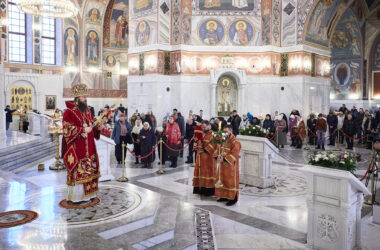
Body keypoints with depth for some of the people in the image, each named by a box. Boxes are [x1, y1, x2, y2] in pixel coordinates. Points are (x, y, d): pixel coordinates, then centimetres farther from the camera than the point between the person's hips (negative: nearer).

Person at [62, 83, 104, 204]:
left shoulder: (87, 111, 13)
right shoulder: (69, 112, -10)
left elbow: (92, 124, 20)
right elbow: (67, 130, -16)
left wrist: (98, 127, -1)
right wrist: (83, 129, -21)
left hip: (88, 148, 8)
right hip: (77, 148, -7)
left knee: (88, 169, 11)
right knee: (77, 171, -4)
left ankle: (87, 193, 22)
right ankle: (76, 196, 8)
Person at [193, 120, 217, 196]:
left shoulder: (212, 134, -9)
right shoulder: (201, 134, 13)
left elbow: (213, 145, -17)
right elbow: (197, 142, 19)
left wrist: (204, 150, -18)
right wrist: (197, 149, -1)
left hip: (208, 156, -7)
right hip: (200, 156, 7)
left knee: (208, 171, -3)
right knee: (199, 170, 8)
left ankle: (209, 189, 3)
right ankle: (200, 188, 16)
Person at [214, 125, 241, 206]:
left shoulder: (235, 142, -16)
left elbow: (233, 154, -22)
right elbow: (219, 149, 10)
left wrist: (224, 159, -29)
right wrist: (218, 156, -11)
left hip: (230, 166, -8)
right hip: (223, 165, 8)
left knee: (231, 181, -2)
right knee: (222, 180, 13)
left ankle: (233, 199, 7)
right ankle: (224, 196, 25)